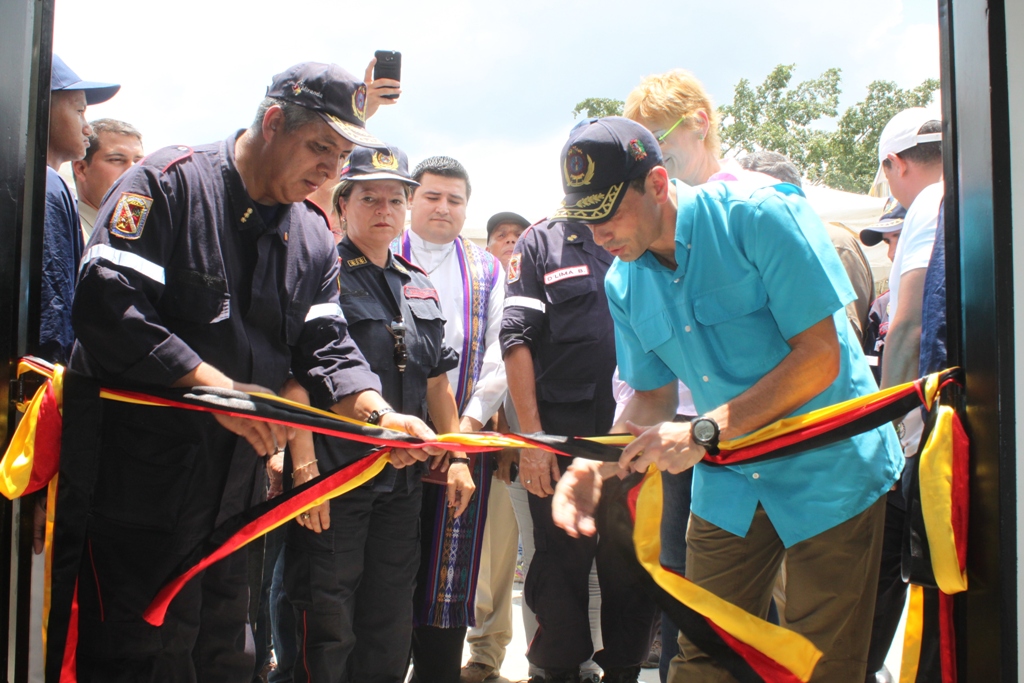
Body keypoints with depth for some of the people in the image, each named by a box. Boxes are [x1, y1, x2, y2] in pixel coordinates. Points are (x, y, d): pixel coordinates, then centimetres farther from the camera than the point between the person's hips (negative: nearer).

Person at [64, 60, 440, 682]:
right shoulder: (169, 182, -10)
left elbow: (325, 347, 6)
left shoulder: (313, 237, 11)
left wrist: (378, 414, -14)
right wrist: (219, 388, -24)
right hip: (139, 476, -6)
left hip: (237, 484, 7)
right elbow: (108, 307, -21)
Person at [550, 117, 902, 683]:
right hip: (729, 483, 5)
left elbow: (820, 358, -21)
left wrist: (704, 432, -26)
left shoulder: (760, 217, -19)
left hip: (829, 472, -5)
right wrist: (597, 466, -9)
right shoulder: (623, 283, 1)